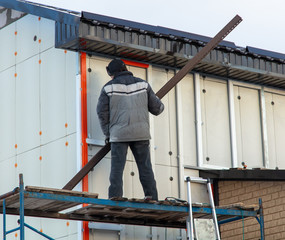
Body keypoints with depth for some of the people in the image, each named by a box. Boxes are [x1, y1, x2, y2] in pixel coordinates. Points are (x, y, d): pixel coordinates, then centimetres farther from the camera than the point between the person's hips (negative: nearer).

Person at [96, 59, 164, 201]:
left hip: (119, 134, -2)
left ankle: (115, 198, -12)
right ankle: (151, 198, 1)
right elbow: (156, 108, 9)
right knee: (145, 167, 6)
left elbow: (102, 113, 1)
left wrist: (107, 133, 12)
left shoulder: (109, 87, 2)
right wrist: (160, 107, 33)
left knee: (117, 168, -2)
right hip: (141, 133, 2)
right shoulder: (142, 85, 8)